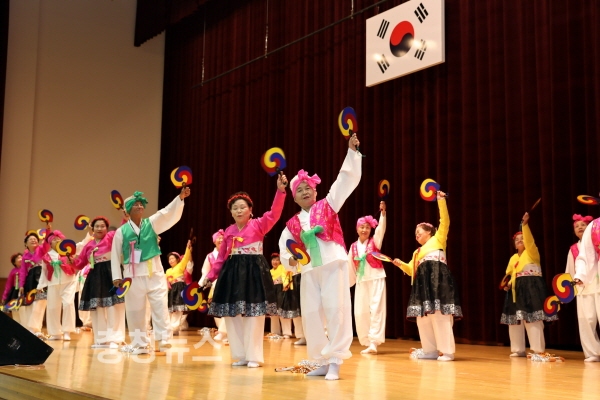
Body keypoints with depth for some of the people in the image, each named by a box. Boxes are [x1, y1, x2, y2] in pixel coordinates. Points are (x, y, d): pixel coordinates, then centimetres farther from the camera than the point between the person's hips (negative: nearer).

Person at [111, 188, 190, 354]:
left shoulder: (152, 223, 3)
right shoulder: (122, 231, 1)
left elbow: (169, 213, -11)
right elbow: (115, 254, 3)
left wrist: (180, 197, -26)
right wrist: (116, 276, -2)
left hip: (154, 271, 0)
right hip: (133, 274, 0)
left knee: (160, 305, -8)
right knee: (135, 310, 6)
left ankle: (163, 339, -6)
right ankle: (140, 343, 17)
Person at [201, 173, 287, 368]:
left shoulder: (258, 225, -2)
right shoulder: (228, 231, 8)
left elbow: (274, 213, -18)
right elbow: (222, 256, 12)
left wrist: (280, 190, -29)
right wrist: (210, 275, 9)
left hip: (254, 272, -4)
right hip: (232, 273, 4)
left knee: (254, 315, -1)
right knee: (232, 315, 5)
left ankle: (253, 356, 7)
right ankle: (240, 355, 15)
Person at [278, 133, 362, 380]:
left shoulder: (327, 205, 7)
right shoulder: (292, 224, 14)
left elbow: (348, 179, 0)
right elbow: (284, 249, 16)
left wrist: (352, 151, -9)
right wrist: (289, 260, -8)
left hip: (333, 264, -4)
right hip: (309, 271, 4)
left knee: (336, 310, -9)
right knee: (310, 315, 3)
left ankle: (335, 362, -2)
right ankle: (322, 361, 15)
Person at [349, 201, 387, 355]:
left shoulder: (375, 241, -1)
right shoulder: (353, 246, 7)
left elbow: (381, 228, -18)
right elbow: (350, 266, 11)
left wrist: (382, 212, -31)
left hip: (376, 278, -4)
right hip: (361, 281, 4)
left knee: (376, 309, -10)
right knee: (360, 312, 2)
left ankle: (373, 342, -13)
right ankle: (367, 342, 11)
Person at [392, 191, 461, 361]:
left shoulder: (437, 239, 8)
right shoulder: (418, 252, 26)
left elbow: (445, 221, -4)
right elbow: (412, 270, 22)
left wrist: (441, 200, -8)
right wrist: (401, 264, 5)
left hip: (437, 279, -8)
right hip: (424, 283, 8)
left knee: (439, 315, -13)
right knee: (423, 316, 6)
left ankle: (447, 351, -10)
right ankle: (430, 350, 13)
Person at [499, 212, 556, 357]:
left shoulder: (532, 252, -1)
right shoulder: (513, 258, 18)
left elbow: (529, 240, -20)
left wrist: (525, 224, -32)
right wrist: (508, 284, -2)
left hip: (532, 288, -7)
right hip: (517, 289, 7)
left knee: (532, 318, -13)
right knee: (515, 319, 7)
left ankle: (538, 350, -10)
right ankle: (519, 349, 15)